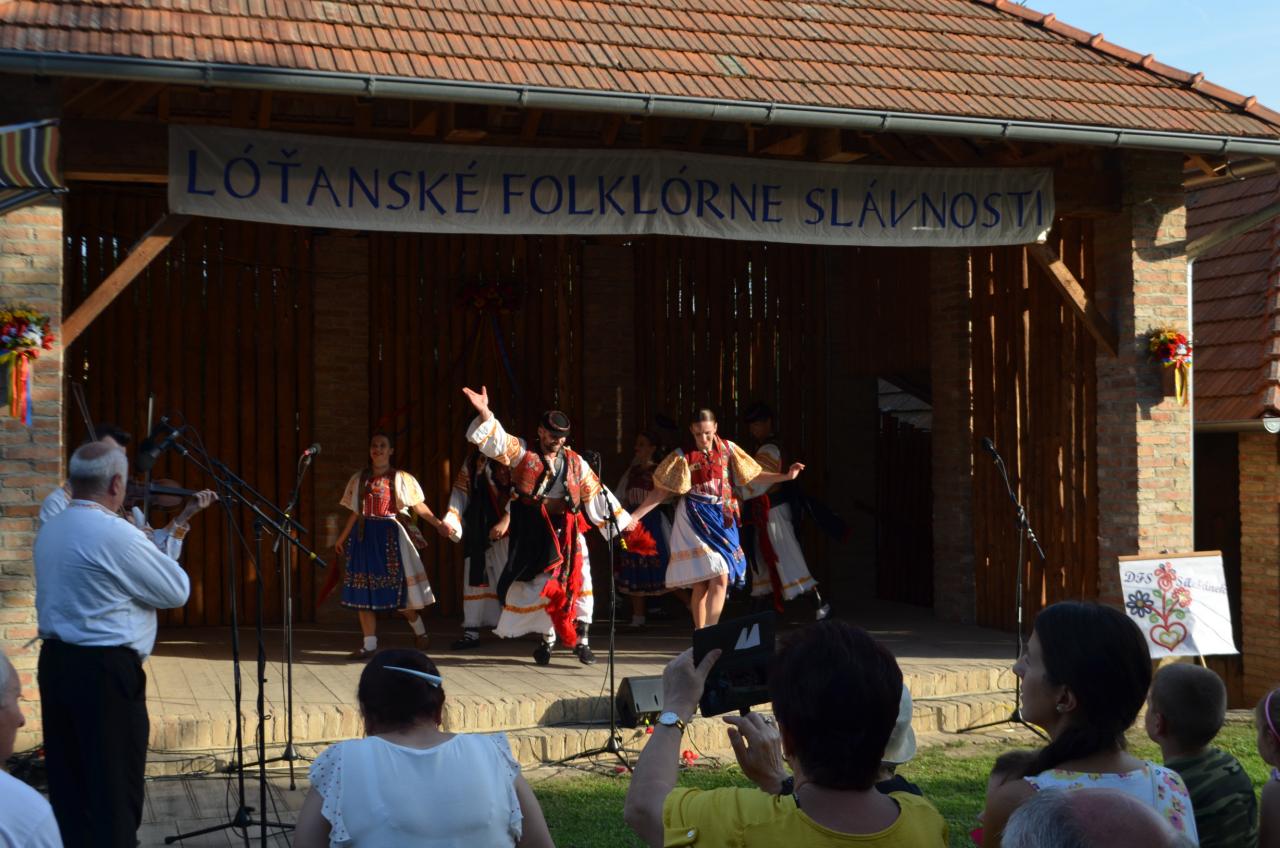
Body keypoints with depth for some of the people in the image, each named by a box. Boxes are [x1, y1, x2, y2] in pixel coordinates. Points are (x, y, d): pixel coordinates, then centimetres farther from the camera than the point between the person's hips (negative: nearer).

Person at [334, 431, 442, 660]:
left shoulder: (401, 478, 1)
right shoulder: (359, 479, 11)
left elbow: (419, 506, -5)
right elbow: (356, 512, 16)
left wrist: (439, 524, -16)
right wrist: (342, 538, 16)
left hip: (390, 535, -4)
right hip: (365, 536, 4)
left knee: (397, 587, -2)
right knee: (363, 589, 0)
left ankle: (419, 630, 23)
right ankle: (369, 645, 4)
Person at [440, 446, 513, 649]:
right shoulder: (474, 458, 11)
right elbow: (461, 489, 6)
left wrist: (506, 519, -24)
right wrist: (450, 518, -9)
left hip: (506, 527, -4)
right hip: (478, 528, 4)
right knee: (475, 574, 3)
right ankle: (472, 631, 7)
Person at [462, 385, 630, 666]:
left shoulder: (575, 462, 9)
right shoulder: (522, 453, 3)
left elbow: (597, 494, 11)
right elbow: (497, 440, -12)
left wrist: (624, 523, 9)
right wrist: (484, 413, -31)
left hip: (566, 532, 2)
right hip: (534, 533, -2)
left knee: (577, 584, -2)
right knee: (541, 585, 5)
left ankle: (580, 639, 5)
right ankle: (547, 639, 19)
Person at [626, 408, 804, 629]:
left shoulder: (727, 449, 6)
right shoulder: (683, 456, -3)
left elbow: (752, 476, 12)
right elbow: (661, 491, -2)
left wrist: (786, 476, 4)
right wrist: (635, 516, -8)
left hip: (722, 519, 4)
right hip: (696, 519, -4)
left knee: (721, 579, -4)